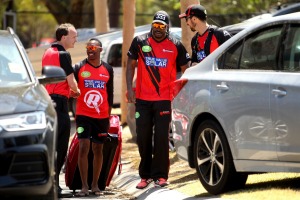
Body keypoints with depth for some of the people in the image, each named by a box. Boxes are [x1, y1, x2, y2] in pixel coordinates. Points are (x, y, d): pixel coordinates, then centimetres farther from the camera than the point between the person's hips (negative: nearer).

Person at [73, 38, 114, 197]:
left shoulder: (107, 69, 8)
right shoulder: (79, 68, -1)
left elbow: (110, 93, 13)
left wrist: (108, 116, 12)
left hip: (101, 116, 3)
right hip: (83, 115, -3)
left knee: (98, 149, 7)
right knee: (83, 148, -10)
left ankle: (95, 185, 15)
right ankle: (84, 186, -8)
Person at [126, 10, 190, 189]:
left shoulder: (176, 46, 1)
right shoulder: (140, 42, 4)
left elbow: (186, 70, 7)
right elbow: (131, 66, 10)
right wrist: (129, 89, 0)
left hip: (164, 99, -2)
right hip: (142, 98, 2)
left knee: (162, 137, -4)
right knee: (143, 137, 5)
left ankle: (160, 175, 3)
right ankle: (145, 175, 14)